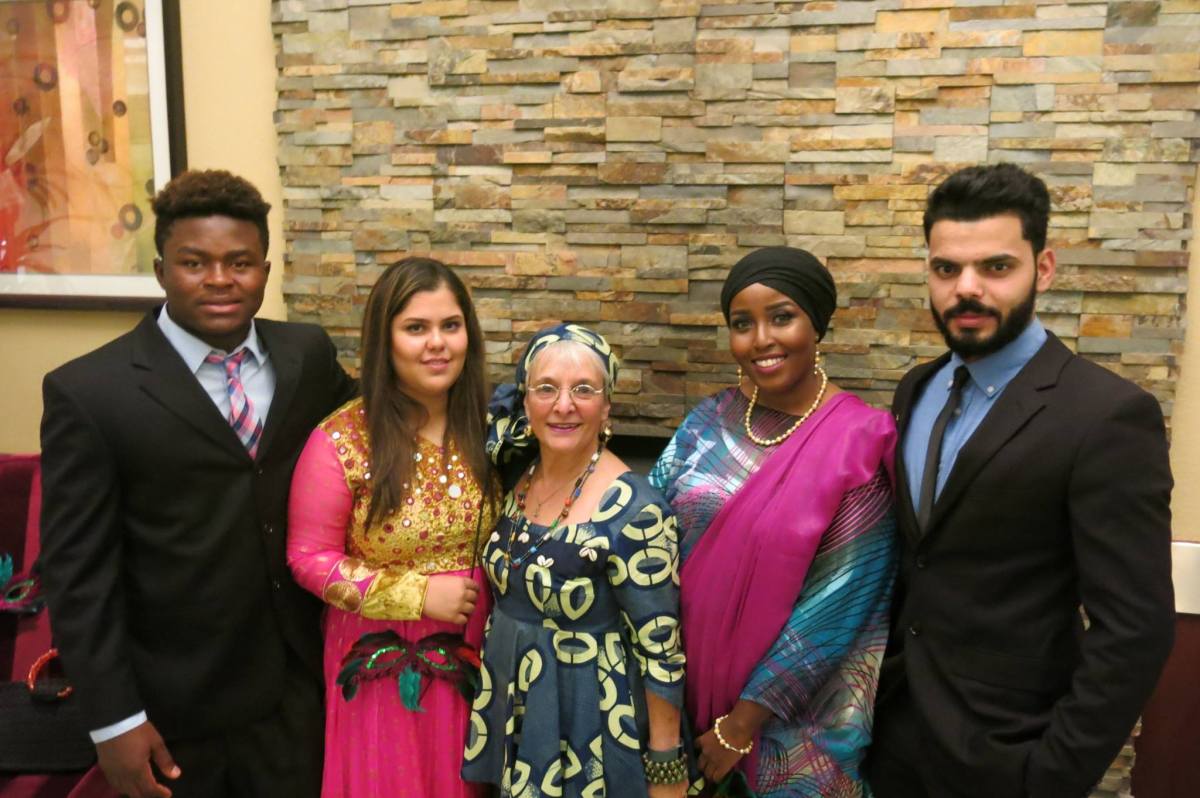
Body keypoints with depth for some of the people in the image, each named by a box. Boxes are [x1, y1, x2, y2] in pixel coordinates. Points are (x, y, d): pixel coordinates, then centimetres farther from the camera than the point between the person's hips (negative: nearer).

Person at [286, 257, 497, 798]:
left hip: (472, 652, 4)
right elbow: (310, 559, -12)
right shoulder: (342, 441, -17)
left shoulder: (484, 427, -4)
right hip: (382, 662, -3)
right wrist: (418, 594, -18)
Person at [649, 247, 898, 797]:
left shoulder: (859, 441, -16)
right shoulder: (709, 421, -2)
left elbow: (836, 605, -17)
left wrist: (743, 722, -13)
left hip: (799, 709, -4)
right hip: (696, 681, 4)